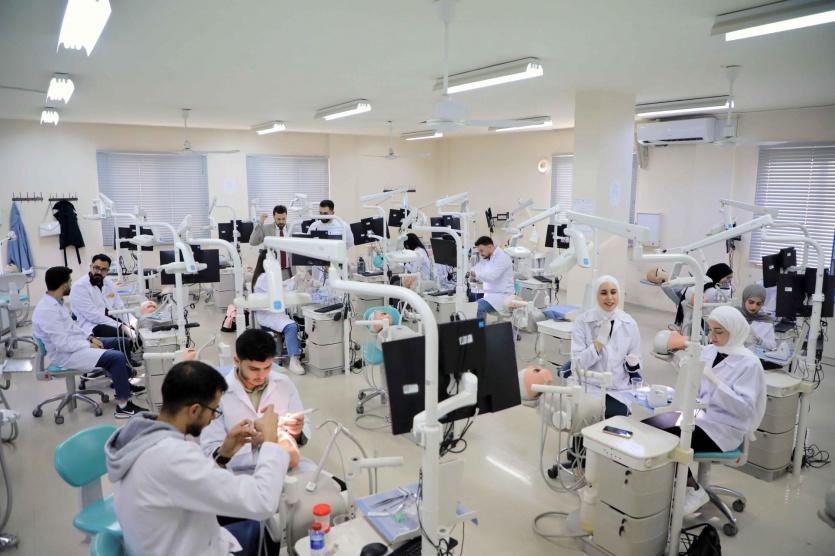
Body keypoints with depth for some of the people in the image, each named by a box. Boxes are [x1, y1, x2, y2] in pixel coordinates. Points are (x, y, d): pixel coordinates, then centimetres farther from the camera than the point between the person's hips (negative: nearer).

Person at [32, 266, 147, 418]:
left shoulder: (55, 301, 5)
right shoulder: (47, 310, -26)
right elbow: (63, 344, -28)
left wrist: (90, 337, 3)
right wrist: (90, 345, -16)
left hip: (76, 343, 11)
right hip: (66, 354, -10)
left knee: (121, 343, 14)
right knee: (117, 357, -24)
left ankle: (123, 383, 28)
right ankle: (123, 406, -18)